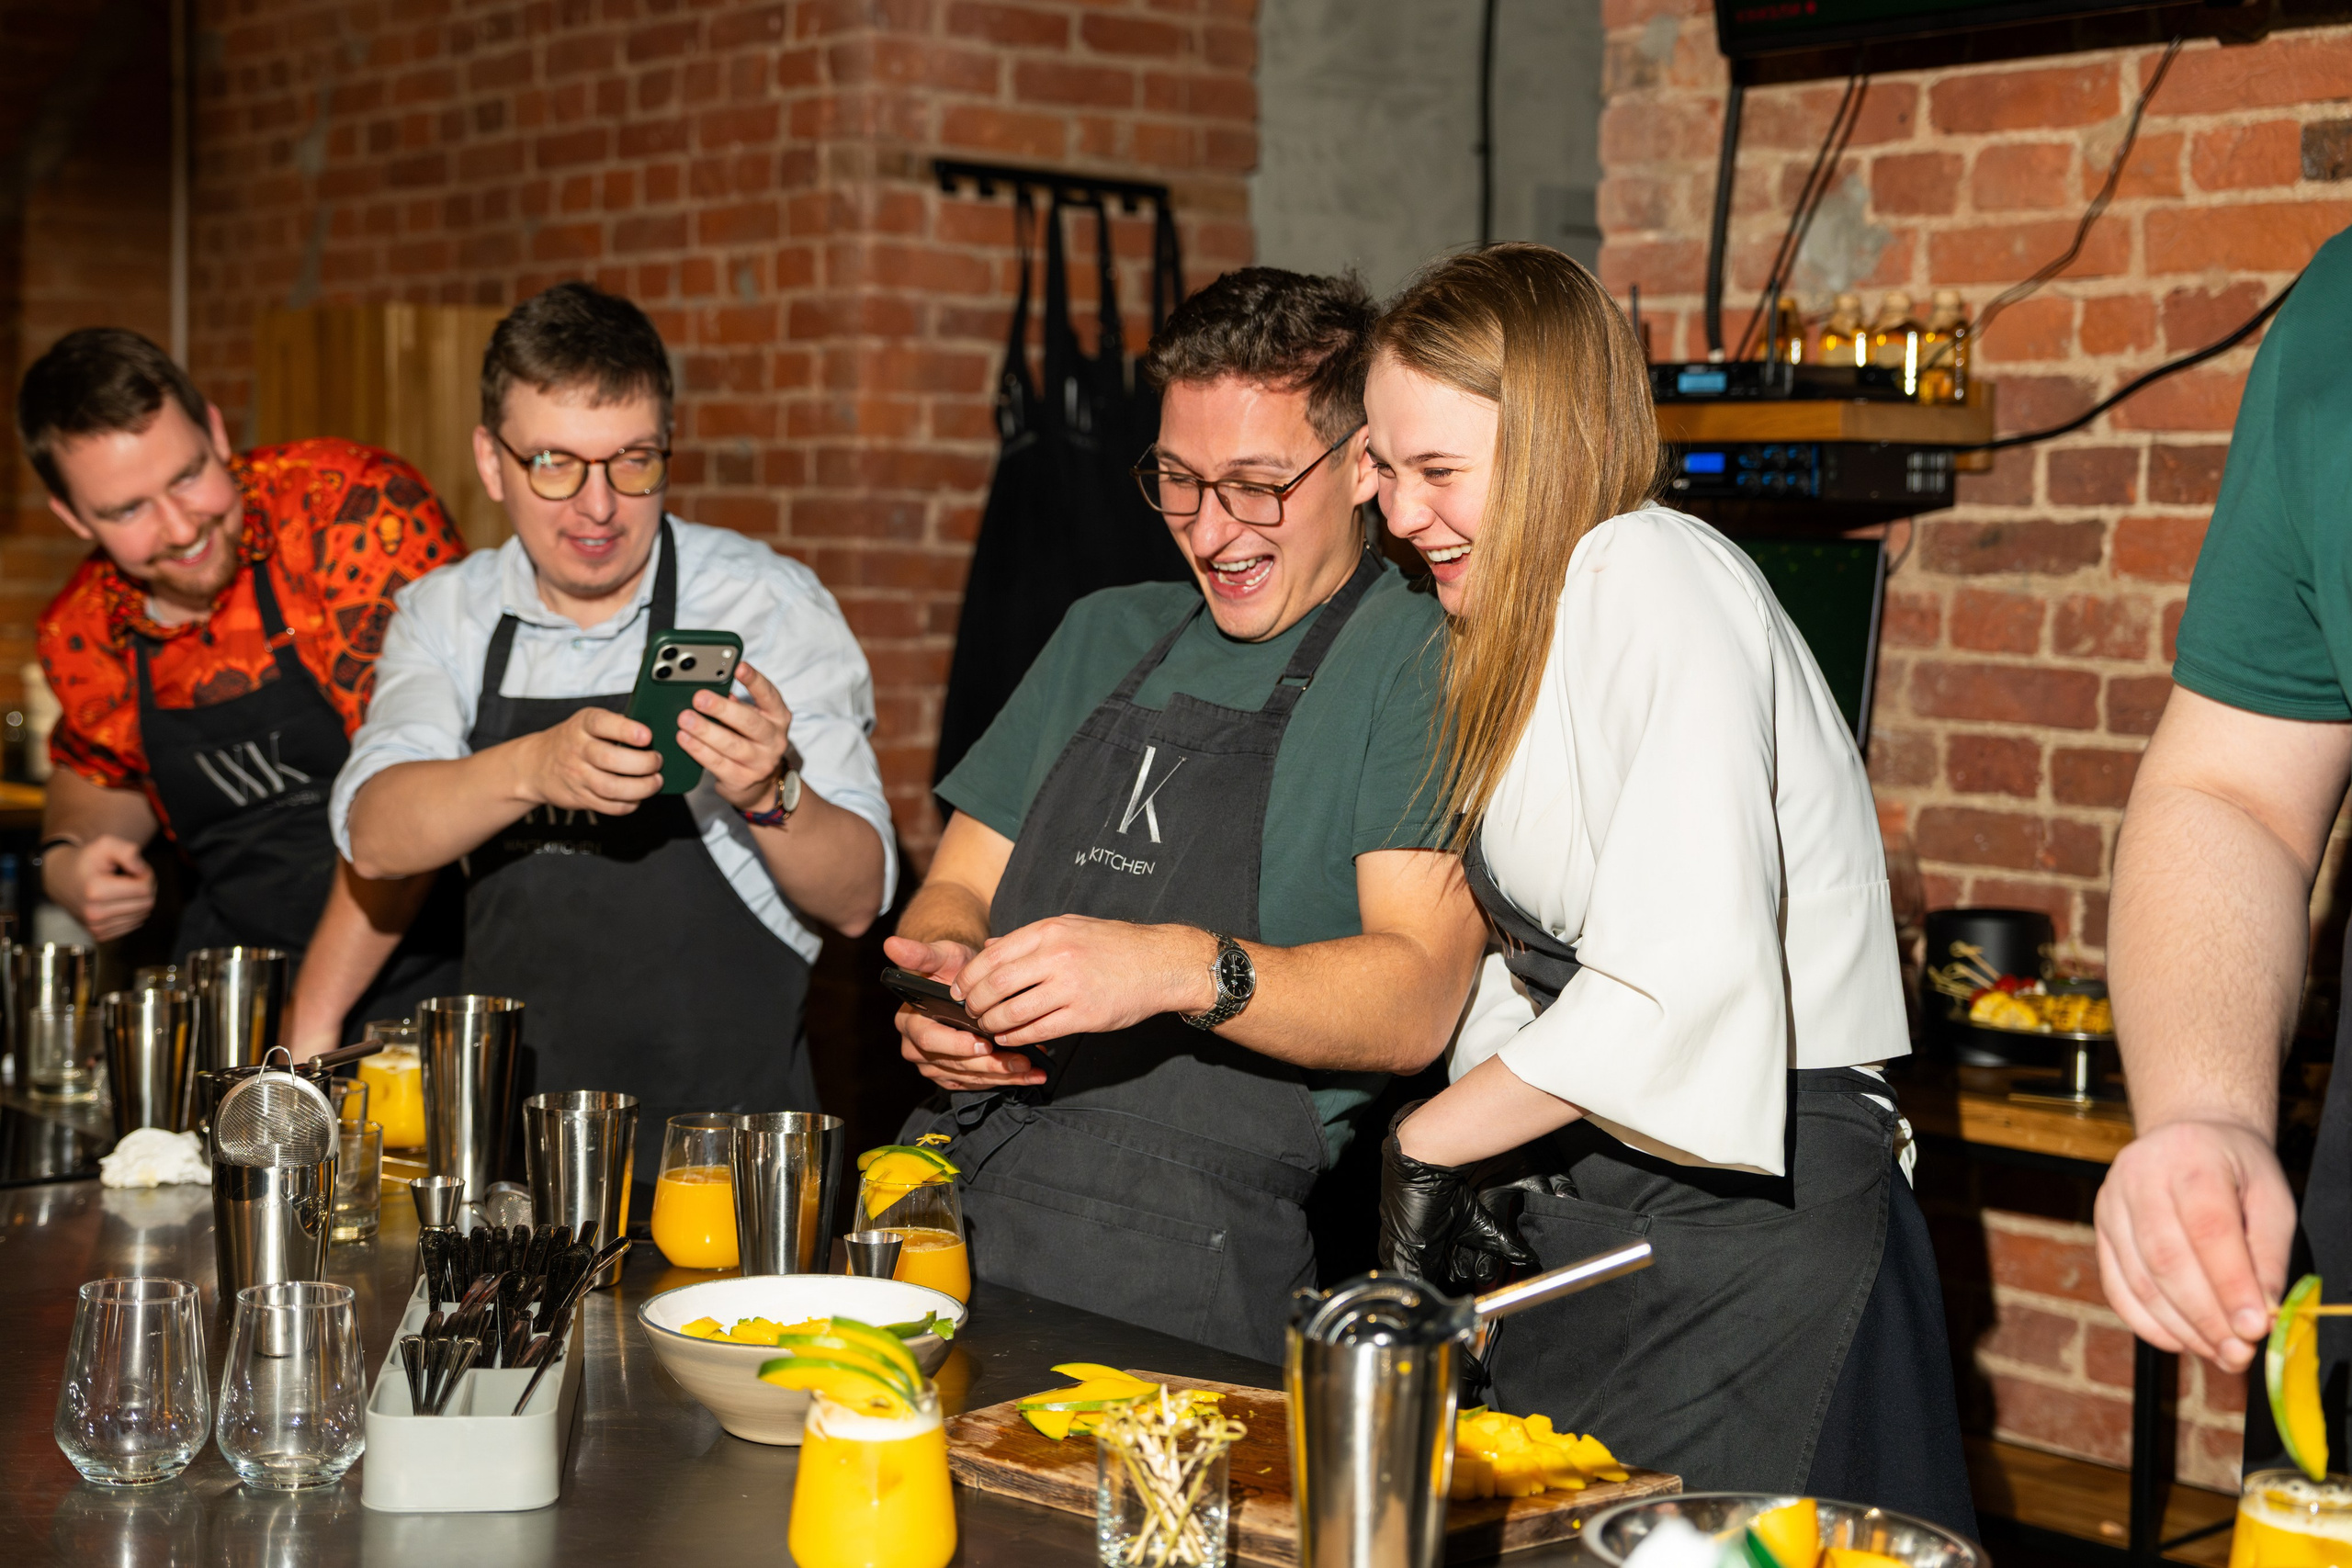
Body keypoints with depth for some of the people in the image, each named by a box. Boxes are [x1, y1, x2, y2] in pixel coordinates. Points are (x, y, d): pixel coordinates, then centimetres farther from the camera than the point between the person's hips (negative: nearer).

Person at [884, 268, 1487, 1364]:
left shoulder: (1417, 659, 2)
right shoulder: (1108, 636, 23)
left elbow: (1416, 1001, -9)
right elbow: (960, 885, 23)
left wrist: (1182, 968, -26)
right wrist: (938, 980, -1)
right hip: (954, 1168, 6)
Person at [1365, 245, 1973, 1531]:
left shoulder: (1654, 576, -14)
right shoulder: (1521, 626, 17)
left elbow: (1683, 981, -25)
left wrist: (1427, 1145, -15)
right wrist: (1477, 1165, -2)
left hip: (1745, 1241, -9)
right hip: (1588, 1214, 9)